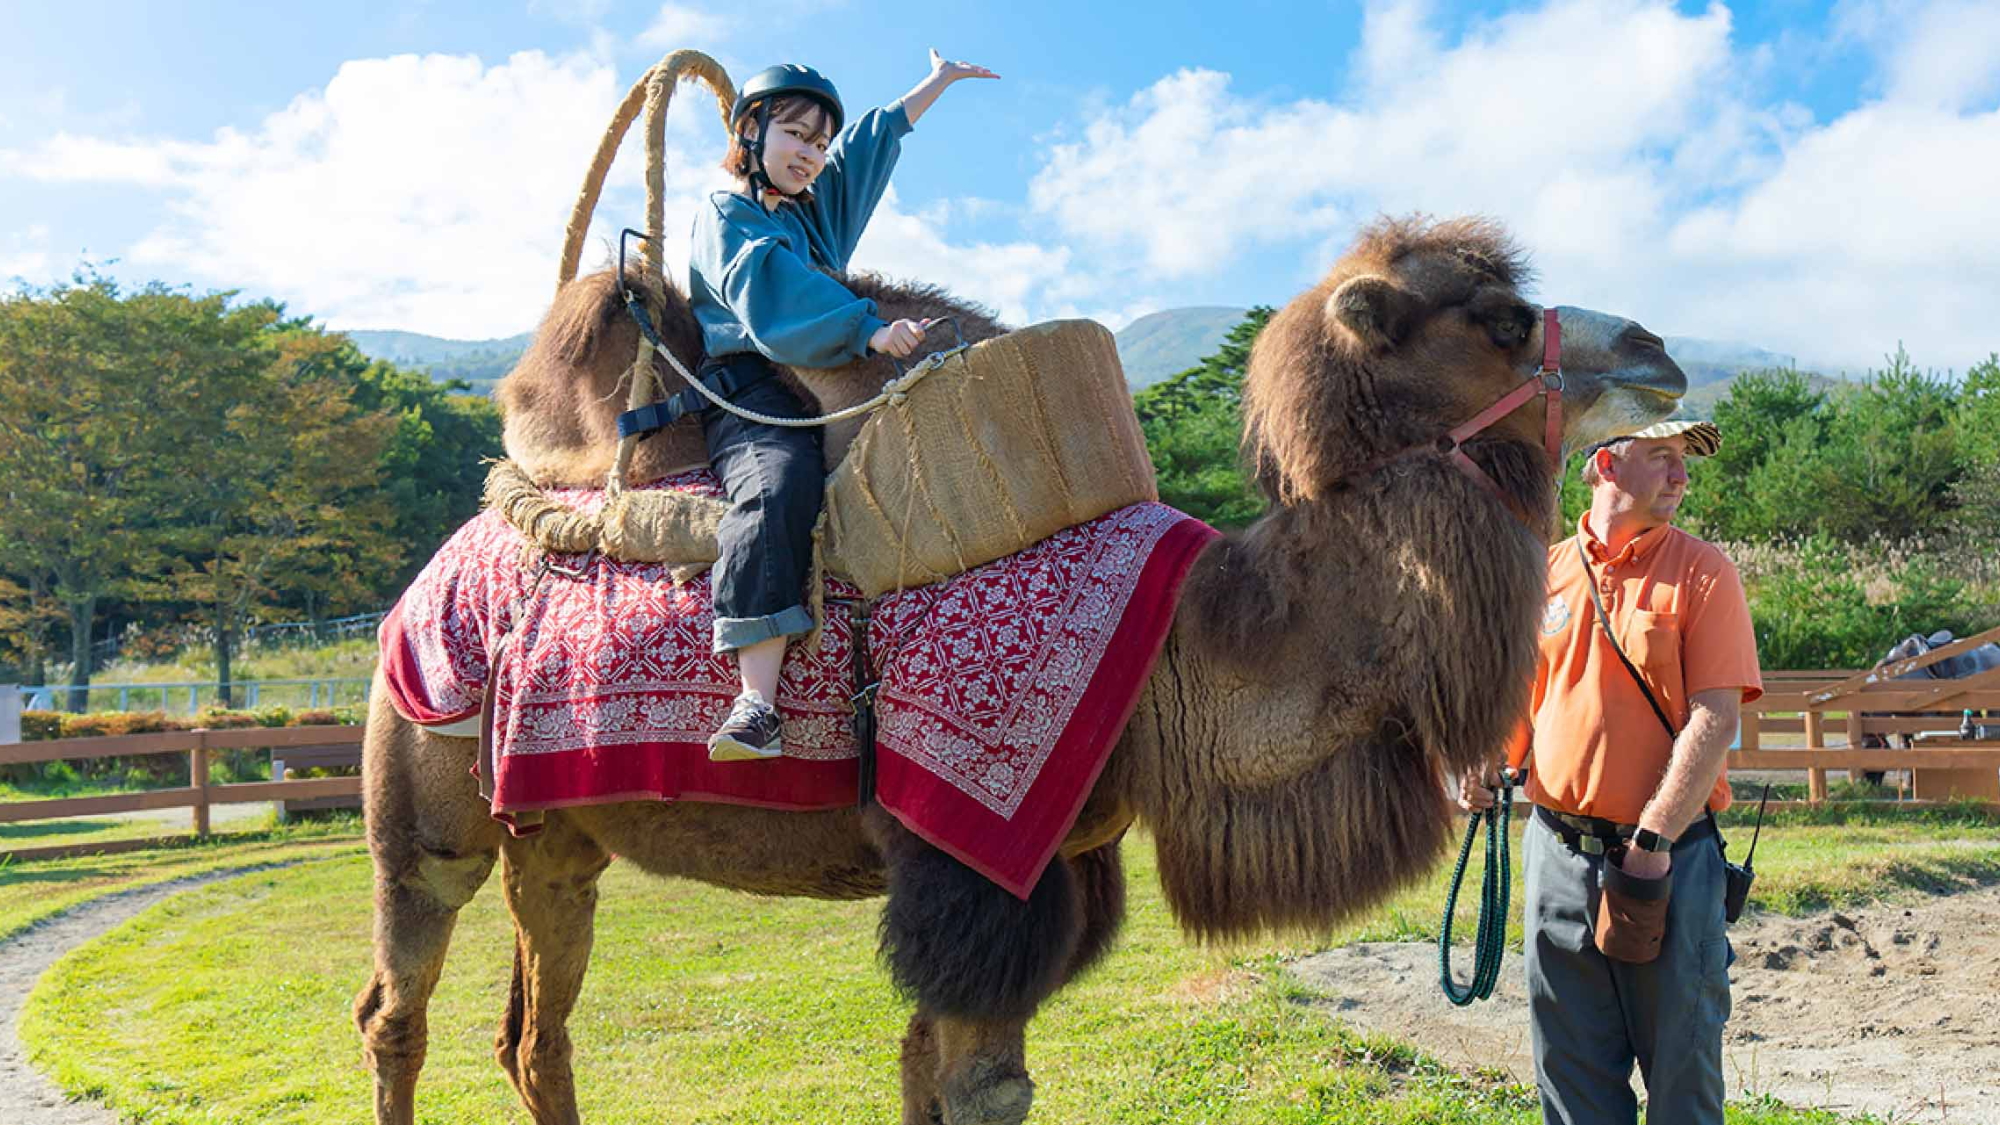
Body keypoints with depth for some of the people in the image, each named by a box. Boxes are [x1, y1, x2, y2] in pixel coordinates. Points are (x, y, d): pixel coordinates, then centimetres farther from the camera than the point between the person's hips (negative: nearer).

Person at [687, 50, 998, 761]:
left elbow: (879, 136, 41)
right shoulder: (724, 217, 6)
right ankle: (756, 704, -48)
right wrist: (869, 330, -26)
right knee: (782, 481, -37)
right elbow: (773, 294, -14)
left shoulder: (819, 207, 28)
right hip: (751, 393, -9)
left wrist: (939, 79, 52)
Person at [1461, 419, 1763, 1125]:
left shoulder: (1701, 572, -2)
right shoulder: (1545, 573, 8)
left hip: (1667, 855, -3)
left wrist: (1651, 843, -16)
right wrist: (1485, 765, -4)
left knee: (1681, 1066, 6)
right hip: (1557, 853, 3)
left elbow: (1715, 718, -10)